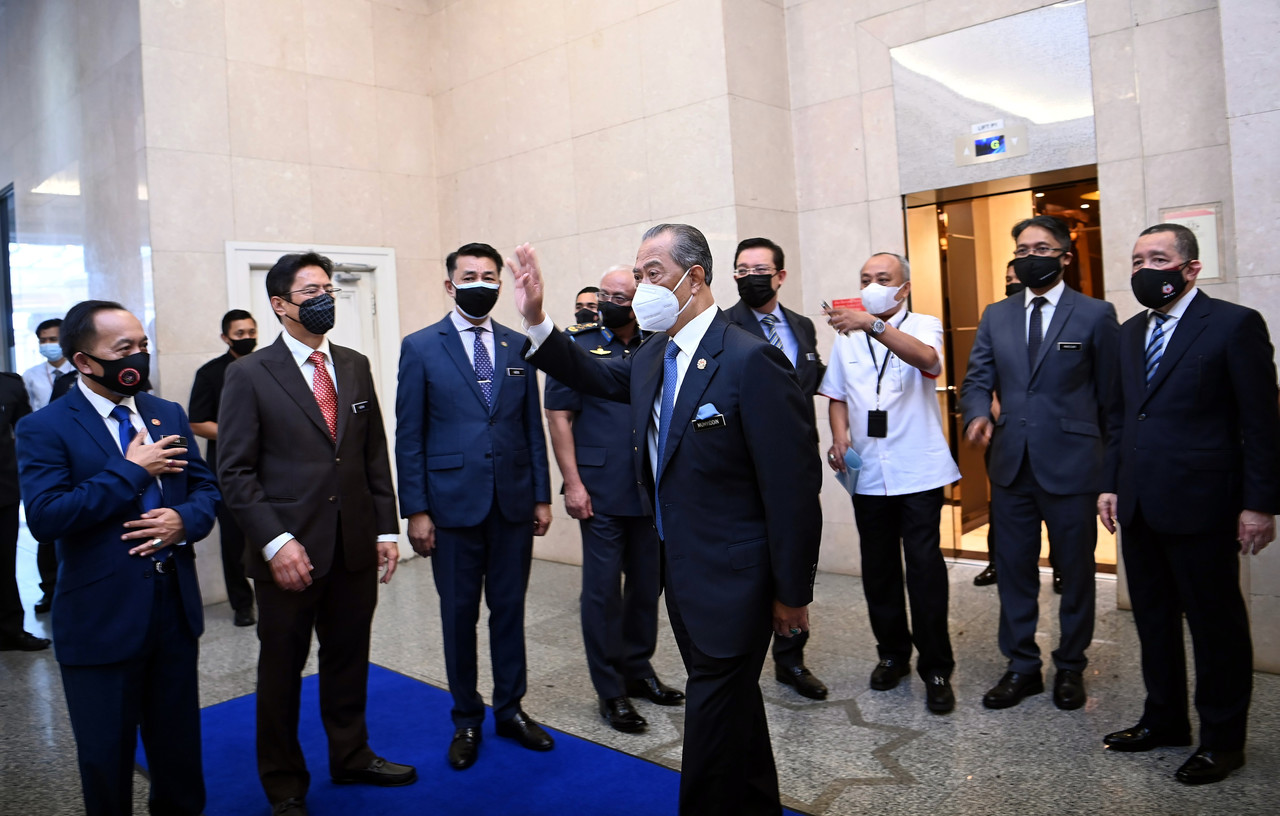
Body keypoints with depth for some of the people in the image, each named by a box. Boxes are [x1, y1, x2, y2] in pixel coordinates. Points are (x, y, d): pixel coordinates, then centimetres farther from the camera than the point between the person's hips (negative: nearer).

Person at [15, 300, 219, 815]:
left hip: (176, 605, 5)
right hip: (101, 617, -4)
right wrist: (133, 471, -19)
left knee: (179, 743, 19)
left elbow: (206, 486, 10)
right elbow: (45, 517, -20)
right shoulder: (44, 429, -9)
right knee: (106, 754, 13)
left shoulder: (169, 415, 7)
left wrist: (185, 520, -12)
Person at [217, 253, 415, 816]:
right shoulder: (249, 374, -5)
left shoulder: (355, 366, 9)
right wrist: (275, 542, -16)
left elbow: (375, 454, 10)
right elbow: (235, 472, -8)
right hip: (289, 552, -4)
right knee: (282, 670, 11)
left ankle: (351, 757, 37)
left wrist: (386, 528, 6)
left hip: (356, 548, 4)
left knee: (349, 660, 17)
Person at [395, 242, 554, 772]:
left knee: (509, 608, 12)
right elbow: (409, 435, -3)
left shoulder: (519, 346, 7)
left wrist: (542, 495, 6)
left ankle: (510, 709, 29)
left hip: (513, 503, 3)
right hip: (453, 504, -2)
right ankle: (466, 719, 27)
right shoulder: (421, 348, -1)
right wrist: (416, 510, -7)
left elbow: (532, 425, 9)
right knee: (459, 613, 9)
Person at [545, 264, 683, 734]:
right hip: (600, 492, -4)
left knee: (647, 582, 13)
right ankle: (610, 690, 14)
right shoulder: (577, 344, -2)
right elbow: (559, 416, -5)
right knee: (603, 587, 1)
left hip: (651, 491, 4)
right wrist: (572, 482, -12)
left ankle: (638, 669, 30)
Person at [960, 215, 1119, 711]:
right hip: (1011, 465, 3)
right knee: (1013, 571, 10)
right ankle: (1022, 666, 25)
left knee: (1075, 572, 11)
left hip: (1071, 465, -3)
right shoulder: (995, 316, 9)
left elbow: (1112, 394, 1)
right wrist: (978, 414, -13)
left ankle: (1070, 667, 28)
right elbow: (977, 381, 8)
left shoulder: (1095, 315, -1)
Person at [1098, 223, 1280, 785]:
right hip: (1140, 506, 7)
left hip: (1200, 506, -6)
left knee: (1216, 625, 7)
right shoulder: (1130, 332, 12)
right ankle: (1164, 721, 32)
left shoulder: (1234, 324, -7)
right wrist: (1111, 483, 11)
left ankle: (1222, 739, 23)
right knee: (1153, 619, 16)